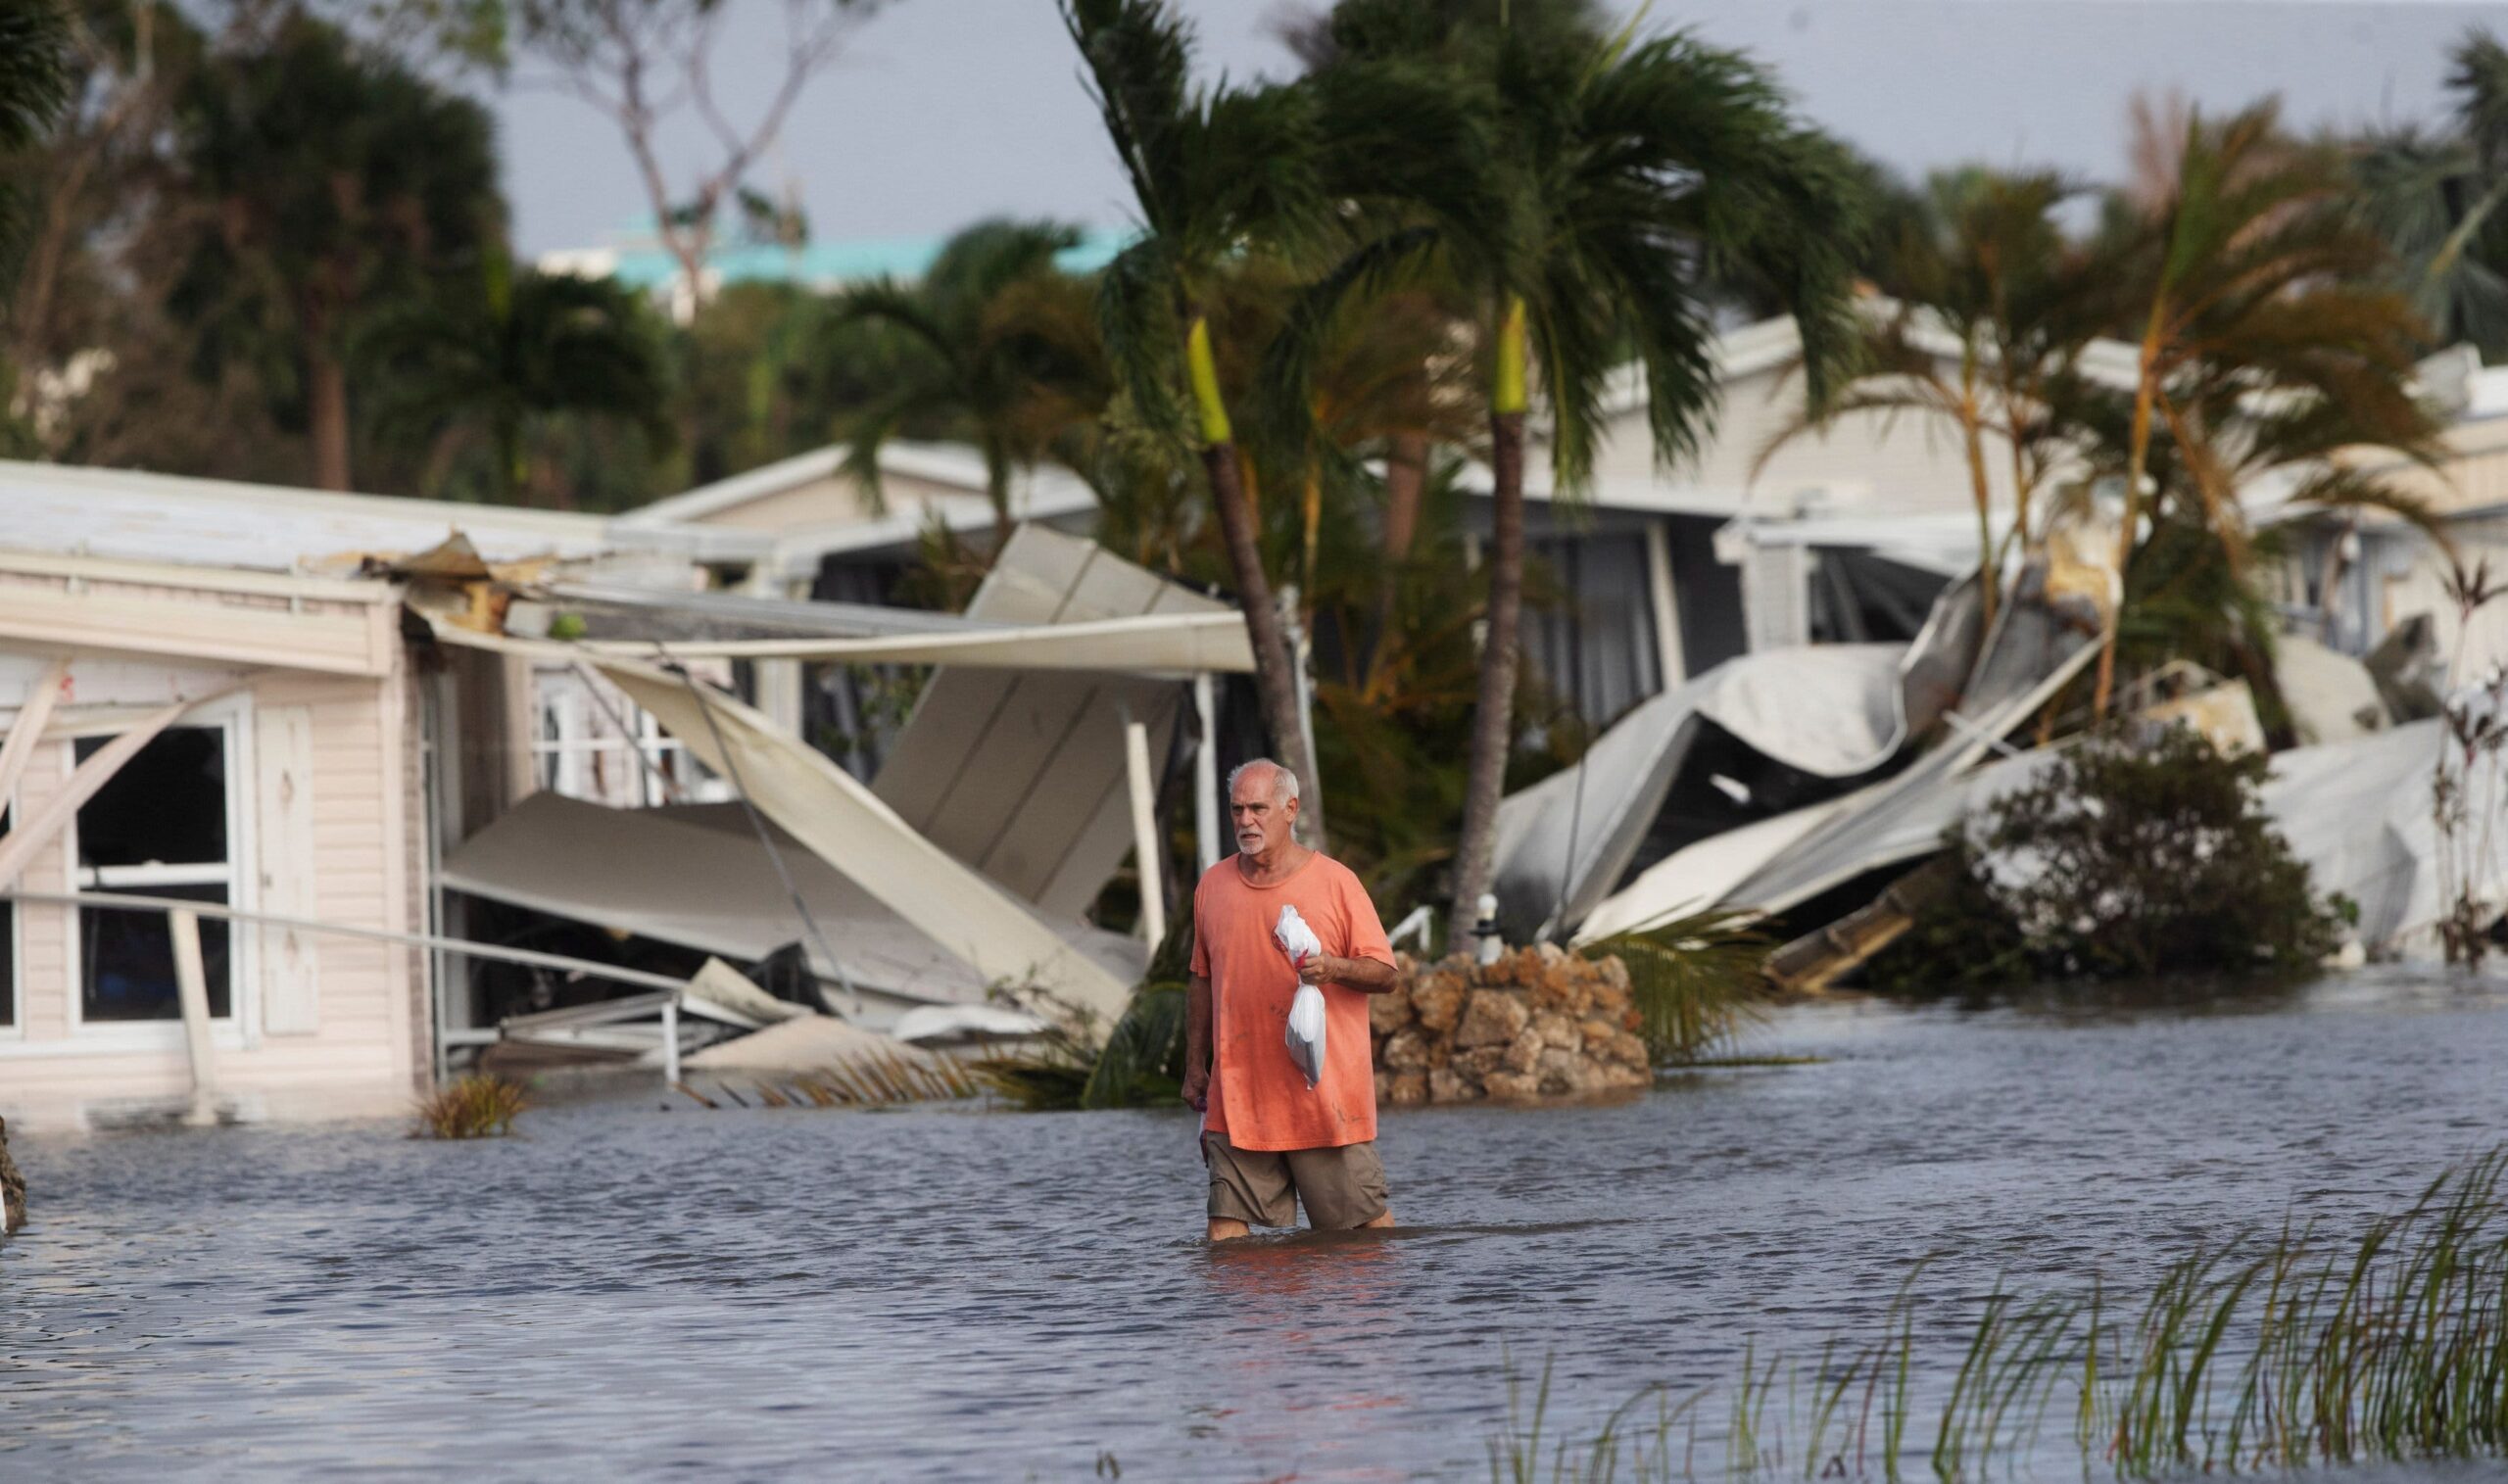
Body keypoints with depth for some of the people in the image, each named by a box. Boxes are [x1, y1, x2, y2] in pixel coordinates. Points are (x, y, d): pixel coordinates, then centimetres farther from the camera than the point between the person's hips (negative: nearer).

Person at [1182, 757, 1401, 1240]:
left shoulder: (1335, 881, -2)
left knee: (1363, 1220, 1)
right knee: (1226, 1221, -3)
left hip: (1325, 1088, -3)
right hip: (1239, 1091, 3)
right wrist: (1195, 1066, 15)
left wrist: (1334, 968, -22)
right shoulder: (1212, 887, 10)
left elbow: (1384, 972, -1)